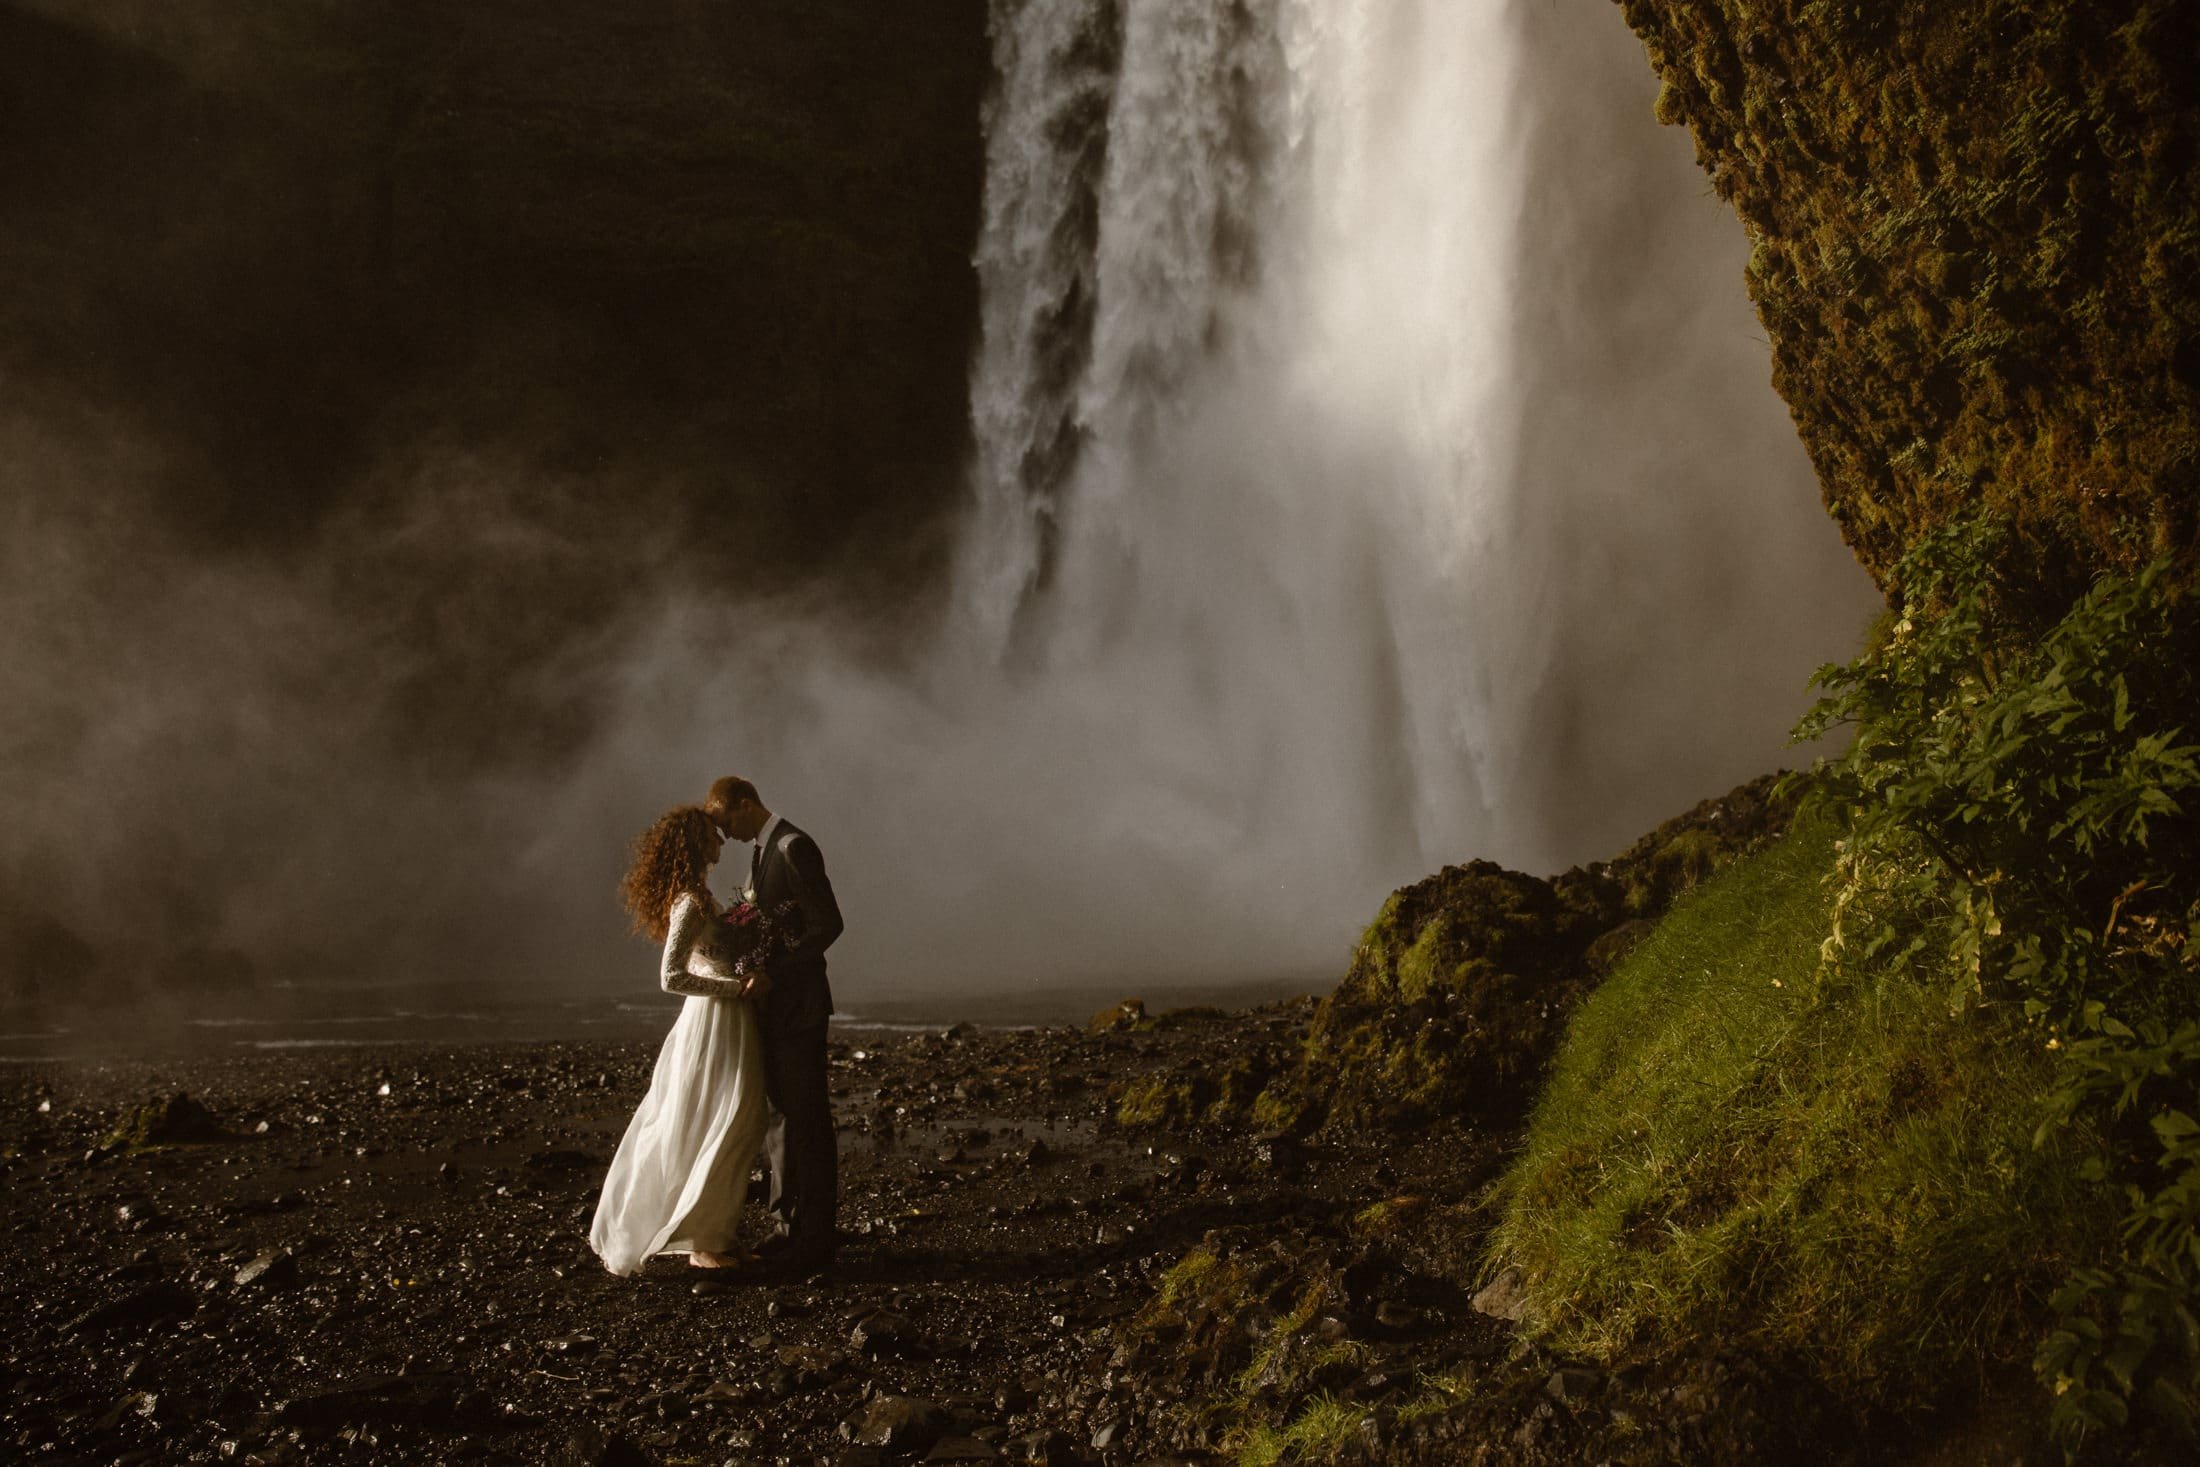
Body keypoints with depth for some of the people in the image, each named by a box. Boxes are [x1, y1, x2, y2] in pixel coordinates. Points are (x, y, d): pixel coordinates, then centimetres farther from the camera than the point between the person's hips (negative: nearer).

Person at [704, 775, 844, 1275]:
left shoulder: (794, 847, -14)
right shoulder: (762, 851, 16)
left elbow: (827, 923, -19)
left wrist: (771, 969, -20)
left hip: (797, 1006, -10)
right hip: (772, 1007, 10)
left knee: (806, 1120, -4)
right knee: (779, 1118, 13)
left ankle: (818, 1235, 2)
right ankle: (789, 1228, 21)